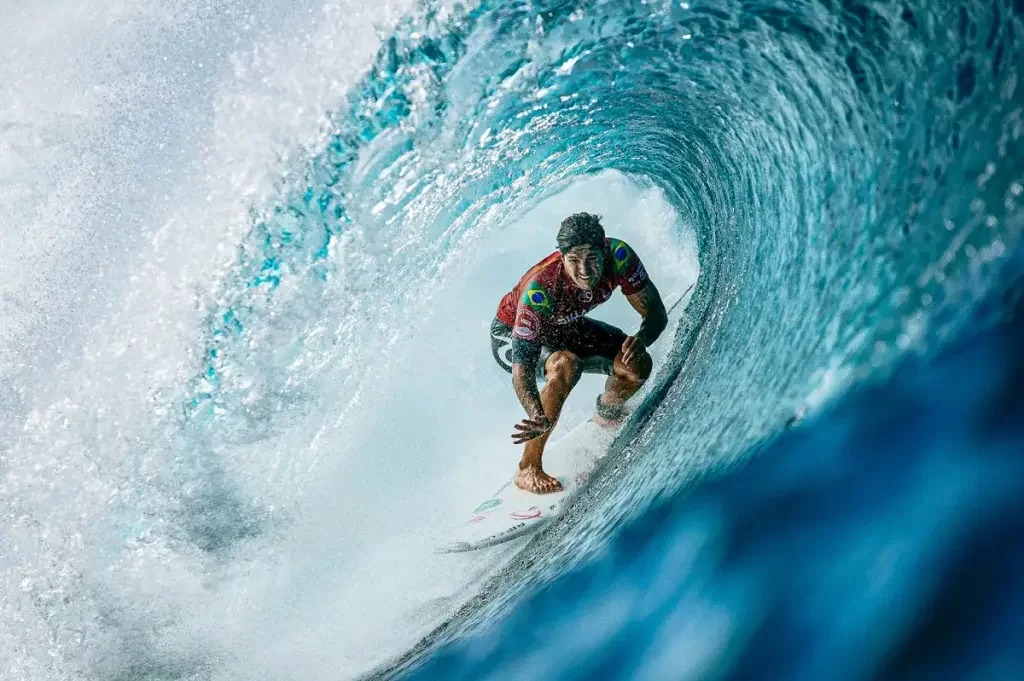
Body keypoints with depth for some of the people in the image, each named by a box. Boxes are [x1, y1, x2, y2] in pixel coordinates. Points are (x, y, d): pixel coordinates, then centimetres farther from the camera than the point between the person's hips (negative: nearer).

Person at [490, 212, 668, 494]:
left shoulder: (618, 255, -30)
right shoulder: (539, 290, -41)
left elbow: (656, 311, -18)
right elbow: (521, 372, -43)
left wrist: (642, 338, -42)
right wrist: (539, 418, -62)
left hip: (564, 327, 5)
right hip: (512, 336, -5)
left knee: (637, 365, -16)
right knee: (566, 365, -36)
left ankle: (607, 414, 19)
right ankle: (528, 469, -23)